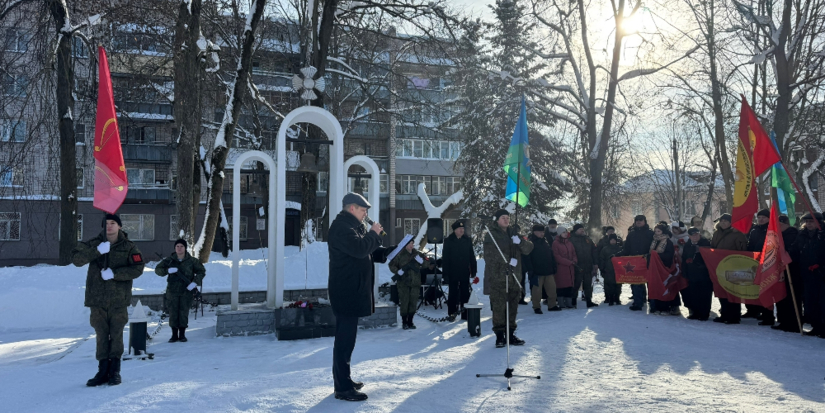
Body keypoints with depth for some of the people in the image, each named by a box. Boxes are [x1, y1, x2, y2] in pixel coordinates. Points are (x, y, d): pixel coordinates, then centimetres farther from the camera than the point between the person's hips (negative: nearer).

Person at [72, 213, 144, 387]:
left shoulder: (129, 247, 2)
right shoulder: (94, 244, 6)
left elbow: (137, 269, -7)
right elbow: (76, 259, -7)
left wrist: (114, 273, -17)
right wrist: (97, 251, -20)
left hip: (118, 299, -1)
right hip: (97, 299, 2)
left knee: (116, 335, 2)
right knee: (101, 336, 6)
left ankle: (115, 371, 11)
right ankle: (103, 371, 14)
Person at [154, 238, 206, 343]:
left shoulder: (191, 261, 0)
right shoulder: (169, 260, 1)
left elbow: (201, 271, 5)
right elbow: (157, 270, 2)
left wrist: (195, 282, -10)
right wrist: (167, 270, -18)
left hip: (186, 291, -1)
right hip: (172, 291, 1)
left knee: (184, 312, 0)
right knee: (173, 313, 2)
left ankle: (182, 334, 12)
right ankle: (174, 335, 13)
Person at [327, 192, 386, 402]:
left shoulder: (354, 226, 19)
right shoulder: (340, 227, -15)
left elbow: (370, 250, 26)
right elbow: (359, 248, -29)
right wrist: (373, 234, -12)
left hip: (352, 290, 11)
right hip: (346, 292, -11)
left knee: (346, 337, 17)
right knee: (345, 339, -8)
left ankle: (343, 380, 27)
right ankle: (343, 388, -3)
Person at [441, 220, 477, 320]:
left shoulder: (467, 240, 5)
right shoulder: (448, 241, -2)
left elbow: (472, 257, 7)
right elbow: (445, 258, -3)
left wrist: (473, 270, 3)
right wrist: (446, 272, -8)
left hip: (465, 272, 2)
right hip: (453, 273, -2)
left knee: (465, 293, 6)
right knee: (453, 293, 4)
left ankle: (465, 313, 12)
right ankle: (452, 313, 10)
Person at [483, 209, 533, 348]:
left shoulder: (513, 233, 15)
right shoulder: (491, 235, -1)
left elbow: (528, 249, 7)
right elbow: (490, 256, -13)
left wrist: (520, 242, -13)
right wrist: (508, 261, -18)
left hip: (513, 276, 5)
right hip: (497, 277, -5)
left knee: (512, 306, 9)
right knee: (498, 307, -7)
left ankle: (510, 334, 18)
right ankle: (499, 335, 1)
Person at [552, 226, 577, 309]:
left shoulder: (569, 243, 18)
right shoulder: (556, 243, -3)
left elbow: (574, 253, 20)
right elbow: (556, 256, -10)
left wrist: (574, 260, -4)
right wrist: (569, 262, -14)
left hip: (570, 268, 6)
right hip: (561, 268, -6)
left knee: (570, 285, 3)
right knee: (561, 285, -5)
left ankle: (569, 303, 7)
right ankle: (561, 303, 0)